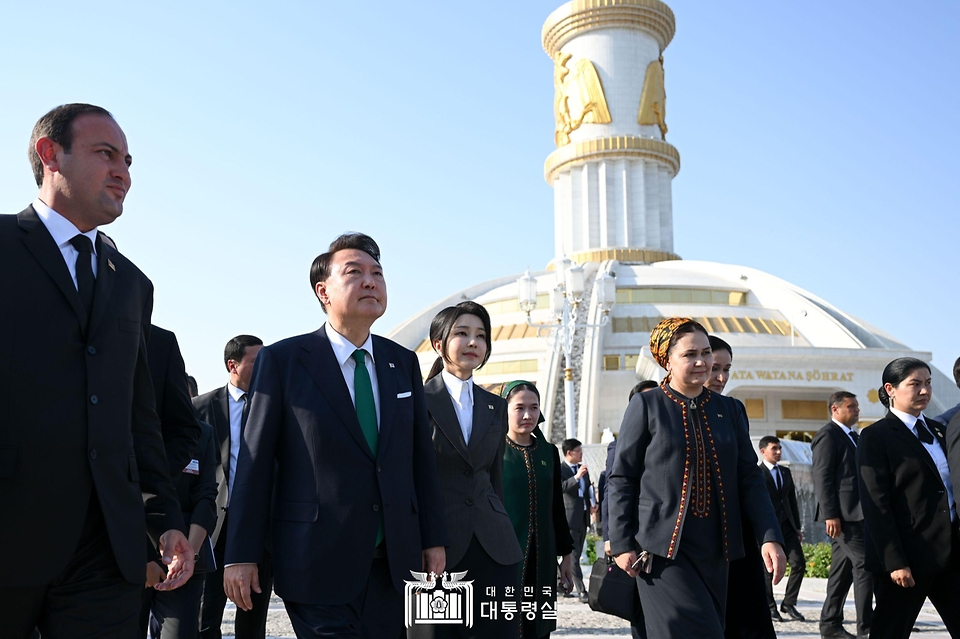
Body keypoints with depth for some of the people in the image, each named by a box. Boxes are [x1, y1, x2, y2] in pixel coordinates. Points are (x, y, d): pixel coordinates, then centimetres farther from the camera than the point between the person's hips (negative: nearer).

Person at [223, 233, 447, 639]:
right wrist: (240, 555, -6)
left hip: (393, 561, 4)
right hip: (317, 562, -4)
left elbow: (421, 456, 10)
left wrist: (434, 539, 9)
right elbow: (255, 463, -4)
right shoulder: (282, 360, -4)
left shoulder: (403, 363, 9)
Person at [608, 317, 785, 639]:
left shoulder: (730, 409, 10)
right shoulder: (646, 405, -3)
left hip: (715, 551, 5)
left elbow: (749, 478, 8)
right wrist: (622, 544, -7)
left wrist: (770, 537, -4)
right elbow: (622, 478, -3)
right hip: (662, 551, -4)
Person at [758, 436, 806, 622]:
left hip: (787, 526, 6)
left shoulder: (785, 471, 15)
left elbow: (792, 500, 18)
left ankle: (789, 604, 11)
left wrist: (797, 526, 14)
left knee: (799, 563, -2)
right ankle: (769, 608, 14)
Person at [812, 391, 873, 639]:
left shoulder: (853, 436, 20)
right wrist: (830, 514, -22)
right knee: (864, 563, -10)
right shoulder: (828, 435, -9)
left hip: (854, 513, 9)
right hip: (842, 514, -9)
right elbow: (823, 477, -16)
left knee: (842, 569, 9)